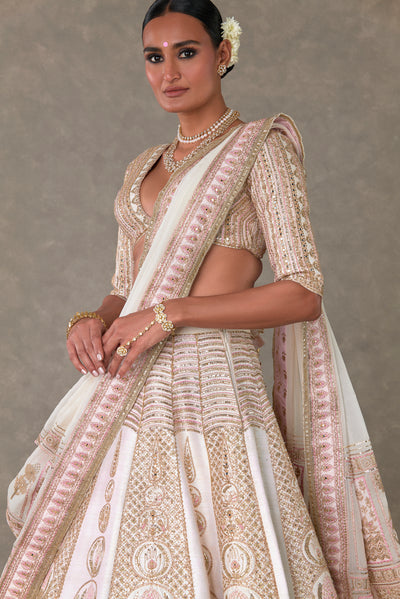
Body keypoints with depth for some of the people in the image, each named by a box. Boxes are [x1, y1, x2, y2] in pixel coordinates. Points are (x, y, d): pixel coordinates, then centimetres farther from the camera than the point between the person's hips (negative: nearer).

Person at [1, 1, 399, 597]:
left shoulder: (260, 149, -1)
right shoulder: (143, 169, 18)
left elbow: (303, 294, -10)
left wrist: (173, 312, -16)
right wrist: (91, 321, -2)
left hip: (208, 388, -6)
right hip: (129, 395, 6)